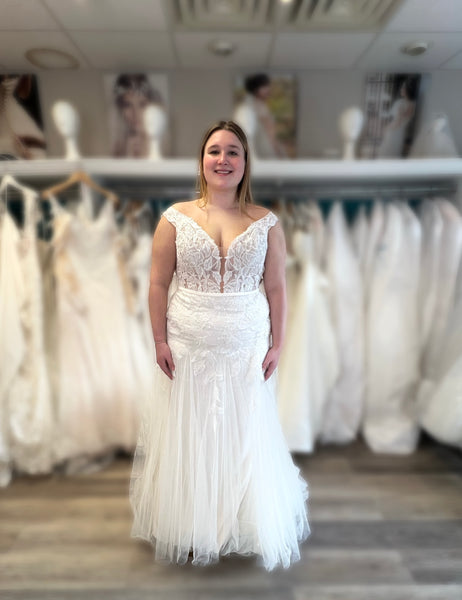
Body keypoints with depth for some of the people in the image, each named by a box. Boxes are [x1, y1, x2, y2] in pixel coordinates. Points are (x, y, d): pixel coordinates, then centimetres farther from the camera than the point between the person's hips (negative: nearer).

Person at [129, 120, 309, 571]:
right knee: (189, 436, 13)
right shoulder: (175, 218, 0)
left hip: (247, 348, 1)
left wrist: (276, 344, -1)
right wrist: (160, 341, -5)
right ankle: (191, 529, 37)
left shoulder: (266, 222, 1)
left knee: (246, 437, 13)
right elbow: (158, 284, 0)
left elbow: (276, 288, 2)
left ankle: (247, 525, 39)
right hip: (187, 348, 0)